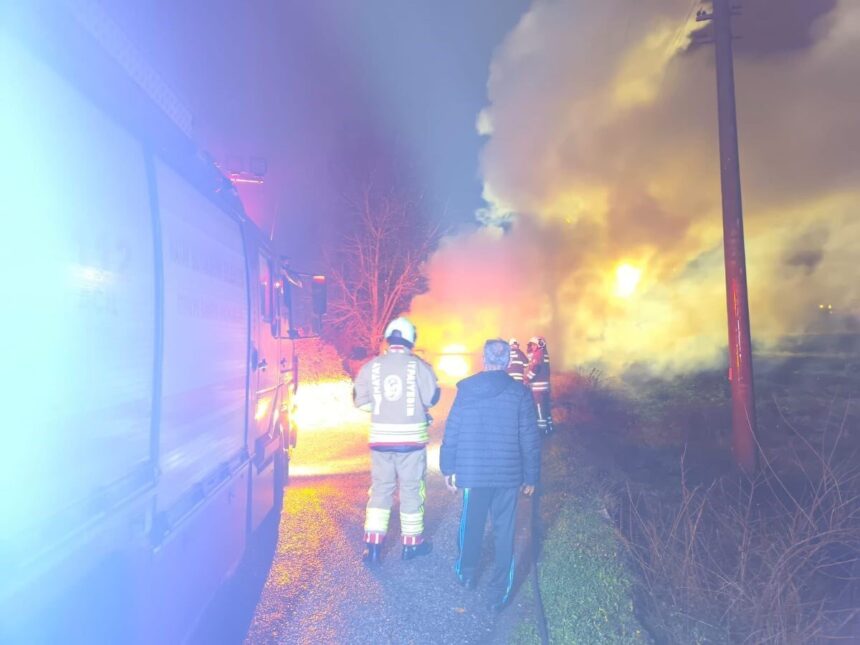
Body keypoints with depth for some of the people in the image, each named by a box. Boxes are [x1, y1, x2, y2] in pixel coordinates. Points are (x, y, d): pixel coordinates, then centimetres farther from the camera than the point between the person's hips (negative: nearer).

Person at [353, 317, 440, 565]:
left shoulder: (371, 366, -3)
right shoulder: (419, 366, -10)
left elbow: (361, 401, 1)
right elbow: (432, 399, -7)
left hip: (380, 437, 2)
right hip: (411, 437, -2)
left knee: (380, 489, 14)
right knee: (411, 490, 12)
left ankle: (373, 544, 12)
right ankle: (412, 542, 24)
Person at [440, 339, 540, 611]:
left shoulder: (466, 389, -5)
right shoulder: (520, 393, -6)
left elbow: (451, 431, -2)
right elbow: (530, 439, -4)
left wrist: (448, 467, 8)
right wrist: (531, 476, 6)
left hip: (472, 472, 1)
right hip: (508, 474, -1)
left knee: (471, 525, 20)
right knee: (504, 533, 10)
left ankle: (467, 575, 39)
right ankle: (499, 593, 16)